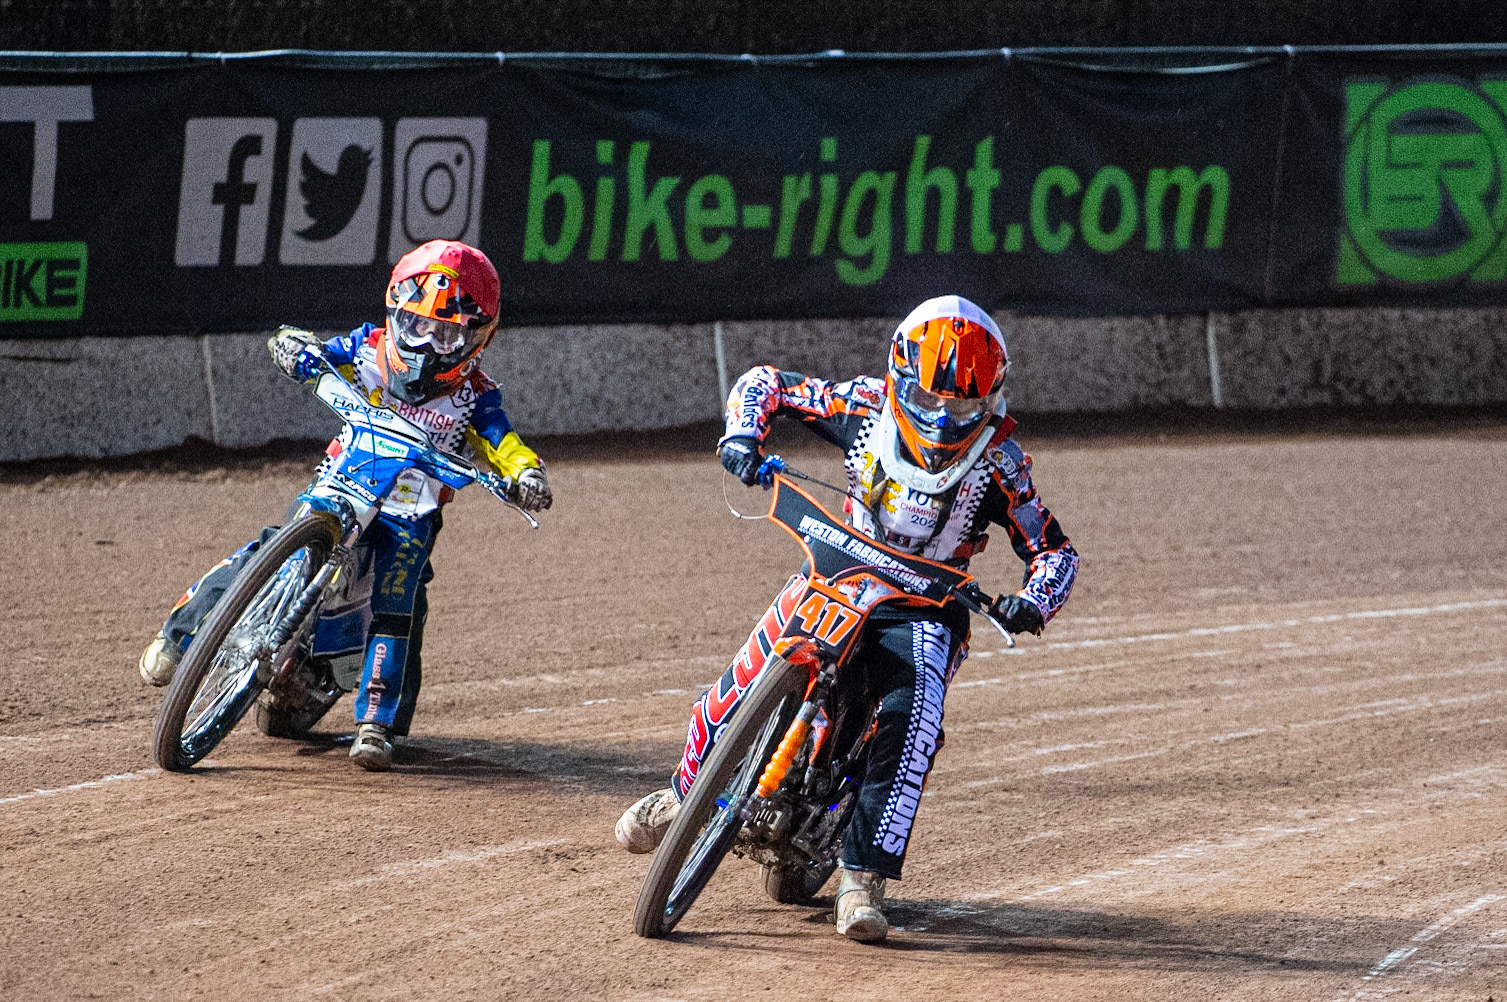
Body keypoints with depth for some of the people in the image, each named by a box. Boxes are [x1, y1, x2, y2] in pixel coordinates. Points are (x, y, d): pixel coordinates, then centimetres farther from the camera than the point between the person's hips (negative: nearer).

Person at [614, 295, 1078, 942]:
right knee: (744, 686, -14)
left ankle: (864, 877, -28)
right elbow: (765, 383, 3)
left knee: (915, 717, -31)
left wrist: (1033, 603, -26)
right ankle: (682, 794, 19)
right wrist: (742, 437, -17)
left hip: (927, 604, -2)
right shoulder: (865, 405, -9)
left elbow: (1054, 548, -6)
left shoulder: (997, 457, -12)